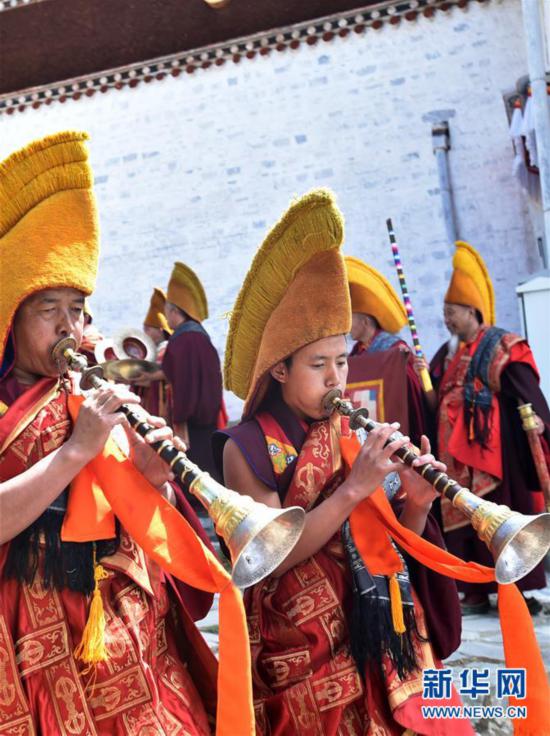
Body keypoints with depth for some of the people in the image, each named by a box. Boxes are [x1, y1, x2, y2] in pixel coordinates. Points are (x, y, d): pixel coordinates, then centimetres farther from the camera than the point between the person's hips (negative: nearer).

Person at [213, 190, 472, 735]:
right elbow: (272, 556, -18)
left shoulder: (351, 436, 7)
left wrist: (416, 505, -12)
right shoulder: (247, 447, -9)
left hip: (384, 641, 5)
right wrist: (354, 489, -23)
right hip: (303, 649, -5)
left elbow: (389, 544, 8)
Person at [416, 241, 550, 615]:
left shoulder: (503, 348, -6)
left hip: (496, 450, -7)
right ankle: (476, 592, 14)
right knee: (463, 517, 6)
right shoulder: (447, 354, 15)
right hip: (457, 454, 7)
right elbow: (436, 401, 19)